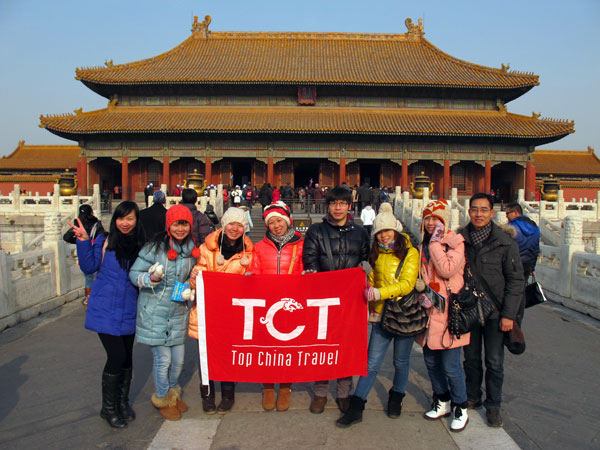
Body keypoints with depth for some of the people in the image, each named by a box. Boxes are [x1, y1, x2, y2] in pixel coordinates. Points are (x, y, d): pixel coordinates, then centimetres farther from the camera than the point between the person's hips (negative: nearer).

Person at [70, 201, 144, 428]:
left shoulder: (141, 245, 5)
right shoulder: (105, 241, -4)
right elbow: (89, 267, -8)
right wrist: (83, 241, -17)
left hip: (128, 311, 3)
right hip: (106, 310, -3)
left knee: (127, 356, 10)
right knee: (117, 356, -5)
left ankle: (123, 402, 30)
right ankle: (108, 407, 15)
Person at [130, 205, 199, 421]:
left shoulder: (192, 250, 5)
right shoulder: (155, 246, -11)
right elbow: (134, 273, -7)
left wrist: (188, 290, -2)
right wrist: (150, 279, -27)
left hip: (178, 313, 5)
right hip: (154, 312, -4)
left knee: (178, 359, 12)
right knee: (163, 359, 4)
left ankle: (173, 393, 41)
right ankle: (163, 399, 30)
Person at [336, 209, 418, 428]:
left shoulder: (410, 253, -6)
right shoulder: (377, 255, 10)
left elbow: (407, 284, -15)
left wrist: (380, 293, -25)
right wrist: (371, 309, 8)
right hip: (382, 315, 3)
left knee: (401, 361, 13)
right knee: (372, 363, 0)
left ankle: (396, 399, 35)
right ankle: (356, 408, 4)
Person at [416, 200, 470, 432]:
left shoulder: (455, 242, -7)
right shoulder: (424, 244, 12)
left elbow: (447, 270, -23)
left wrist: (435, 243, -17)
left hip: (448, 310, -6)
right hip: (428, 309, 6)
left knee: (450, 365, -2)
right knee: (431, 361, 14)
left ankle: (460, 408, 19)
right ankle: (442, 401, 32)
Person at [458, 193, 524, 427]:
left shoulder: (506, 243, -8)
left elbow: (515, 281, -4)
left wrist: (509, 314, -8)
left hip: (495, 312, -2)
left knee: (494, 362, 6)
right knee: (471, 358, 14)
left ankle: (493, 405, 23)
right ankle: (472, 397, 33)